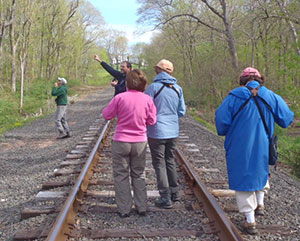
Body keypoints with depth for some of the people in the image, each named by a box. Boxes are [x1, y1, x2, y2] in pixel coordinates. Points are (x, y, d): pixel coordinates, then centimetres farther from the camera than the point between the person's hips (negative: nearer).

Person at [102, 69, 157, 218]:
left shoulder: (120, 98, -13)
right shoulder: (147, 99, -7)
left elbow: (106, 115, -3)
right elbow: (152, 121, 0)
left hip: (121, 142, -3)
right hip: (140, 142, 3)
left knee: (121, 175, 10)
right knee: (139, 175, 17)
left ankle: (124, 209, 14)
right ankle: (141, 208, 21)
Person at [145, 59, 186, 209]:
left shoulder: (153, 87, -13)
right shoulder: (178, 89, 3)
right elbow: (182, 112, 10)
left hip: (157, 132, -5)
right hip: (173, 131, 5)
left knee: (159, 164, 3)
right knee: (170, 161, 19)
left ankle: (165, 198, 5)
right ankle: (174, 192, 27)